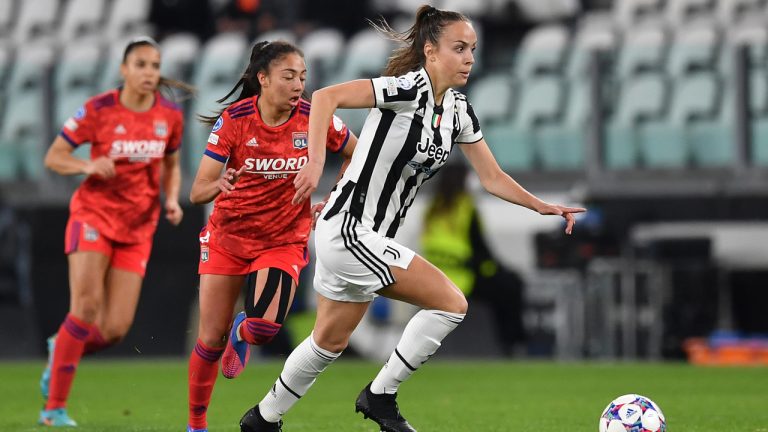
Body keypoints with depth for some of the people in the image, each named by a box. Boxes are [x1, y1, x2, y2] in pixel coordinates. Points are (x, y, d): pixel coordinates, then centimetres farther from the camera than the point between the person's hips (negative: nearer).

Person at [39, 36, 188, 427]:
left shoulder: (170, 115, 1)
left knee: (115, 329, -6)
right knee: (87, 305, -21)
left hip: (137, 228, 4)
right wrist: (89, 166, -23)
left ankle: (61, 350, 29)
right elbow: (53, 157, -4)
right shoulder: (98, 110, -10)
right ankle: (54, 408, -12)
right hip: (94, 214, -4)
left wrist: (172, 200, -3)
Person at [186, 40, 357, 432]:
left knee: (266, 326, -23)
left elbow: (356, 155, 8)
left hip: (284, 241, 0)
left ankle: (242, 334, 16)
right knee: (210, 341, 0)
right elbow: (197, 192, -17)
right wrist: (218, 185, -39)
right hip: (228, 236, 0)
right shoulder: (233, 120, -15)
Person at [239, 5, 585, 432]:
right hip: (349, 232, -9)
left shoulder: (459, 111, 7)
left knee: (330, 342, 20)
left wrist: (542, 206, -1)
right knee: (451, 303, -12)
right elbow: (326, 96, -29)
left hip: (372, 237, 9)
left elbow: (493, 178, 11)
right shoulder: (408, 89, -19)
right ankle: (380, 395, 1)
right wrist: (316, 162, -39)